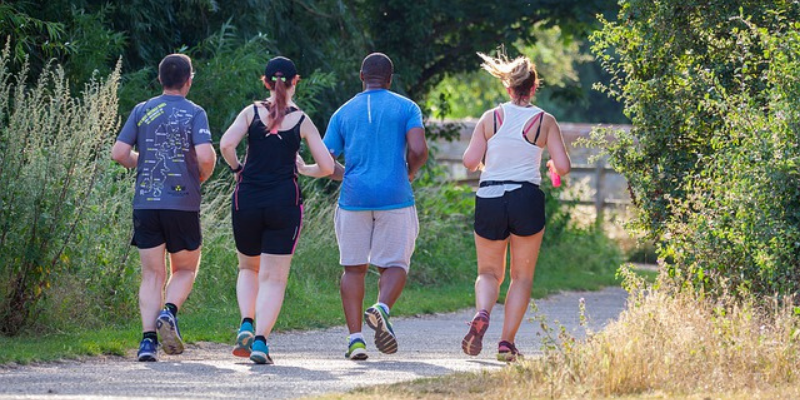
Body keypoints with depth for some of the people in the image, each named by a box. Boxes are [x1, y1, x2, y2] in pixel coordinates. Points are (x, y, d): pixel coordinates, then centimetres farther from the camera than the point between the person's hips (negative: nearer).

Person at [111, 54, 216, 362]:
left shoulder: (142, 111, 6)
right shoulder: (194, 113, -3)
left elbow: (119, 153, 1)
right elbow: (205, 155, -16)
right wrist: (203, 176, 5)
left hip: (145, 203, 2)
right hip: (183, 203, -2)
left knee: (152, 275, 6)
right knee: (185, 270, 14)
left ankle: (148, 338, -7)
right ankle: (169, 312, -13)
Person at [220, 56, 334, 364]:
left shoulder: (252, 113, 2)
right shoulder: (302, 121, 2)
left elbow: (226, 145, -13)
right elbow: (327, 167, 0)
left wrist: (237, 169, 5)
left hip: (247, 200, 1)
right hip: (284, 201, -1)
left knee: (249, 268, 22)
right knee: (274, 279, 2)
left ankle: (246, 324, 0)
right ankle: (260, 340, -14)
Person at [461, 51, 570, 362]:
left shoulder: (491, 118, 2)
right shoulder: (545, 121, 0)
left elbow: (470, 161, -2)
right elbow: (563, 166, -5)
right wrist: (553, 169, 18)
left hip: (489, 199, 1)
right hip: (526, 200, -1)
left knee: (489, 273, 15)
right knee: (522, 276, 12)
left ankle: (482, 314, -16)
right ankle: (507, 341, 2)